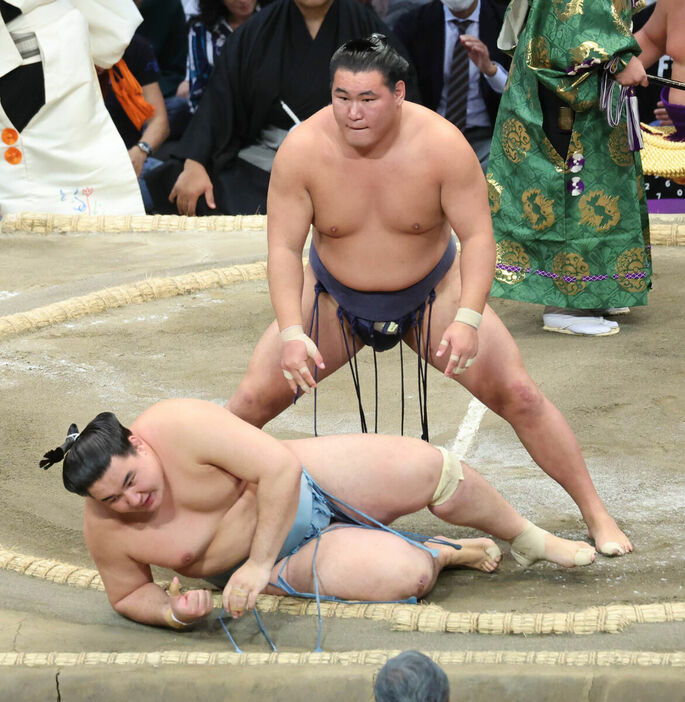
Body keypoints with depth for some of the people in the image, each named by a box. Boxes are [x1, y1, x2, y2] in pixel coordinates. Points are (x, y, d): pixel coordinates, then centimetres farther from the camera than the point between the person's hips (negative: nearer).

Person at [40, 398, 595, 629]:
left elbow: (280, 468, -32)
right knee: (404, 575, -22)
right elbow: (128, 595, 0)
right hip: (290, 562, 1)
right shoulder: (105, 528, -18)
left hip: (306, 484, -1)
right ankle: (446, 554, 17)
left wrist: (258, 562, -34)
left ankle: (529, 540, 21)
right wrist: (170, 612, -24)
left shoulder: (181, 428, -30)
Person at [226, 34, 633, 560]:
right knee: (252, 401, -9)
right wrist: (291, 332, -33)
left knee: (519, 395, -9)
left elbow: (478, 236, -22)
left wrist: (468, 319, -36)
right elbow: (284, 248, -19)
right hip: (336, 300, 1)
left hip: (431, 295, -1)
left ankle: (595, 513, 6)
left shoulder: (442, 144, -25)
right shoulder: (302, 150, -23)